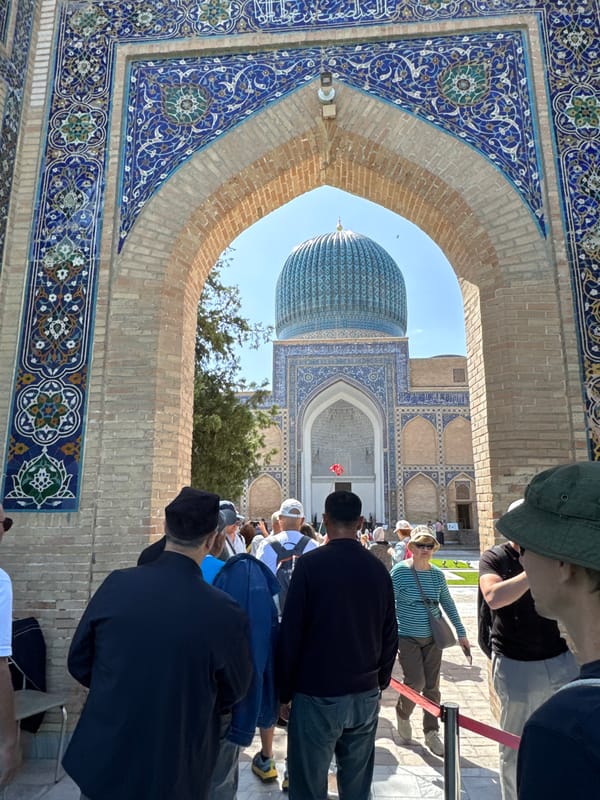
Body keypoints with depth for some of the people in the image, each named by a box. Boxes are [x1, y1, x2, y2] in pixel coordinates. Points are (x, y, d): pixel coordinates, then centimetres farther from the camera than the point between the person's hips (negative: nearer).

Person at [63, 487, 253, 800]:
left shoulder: (116, 584, -17)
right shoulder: (226, 613, -23)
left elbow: (79, 663, -1)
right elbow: (233, 692, -4)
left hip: (102, 761, 3)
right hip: (173, 774, -2)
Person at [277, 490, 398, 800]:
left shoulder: (310, 564, -14)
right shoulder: (378, 568, -1)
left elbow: (290, 632, -12)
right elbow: (390, 635, 6)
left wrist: (284, 689, 0)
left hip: (316, 695, -4)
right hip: (366, 695, 5)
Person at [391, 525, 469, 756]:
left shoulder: (437, 574, 1)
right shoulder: (399, 571, -13)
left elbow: (448, 605, 10)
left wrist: (461, 634, 11)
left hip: (433, 637, 4)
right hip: (407, 638, -4)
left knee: (432, 686, 7)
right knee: (416, 682, -10)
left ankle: (431, 733, 23)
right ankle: (402, 713, 21)